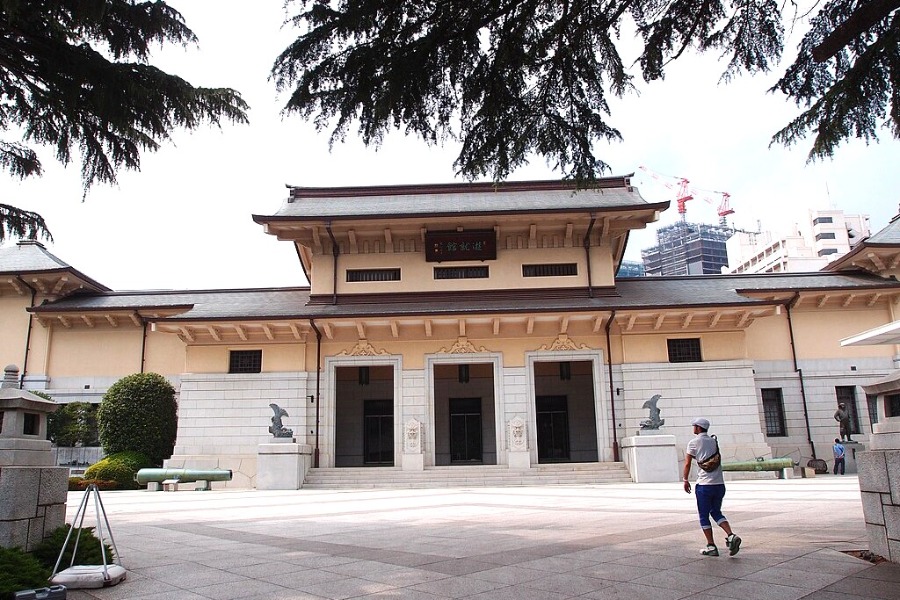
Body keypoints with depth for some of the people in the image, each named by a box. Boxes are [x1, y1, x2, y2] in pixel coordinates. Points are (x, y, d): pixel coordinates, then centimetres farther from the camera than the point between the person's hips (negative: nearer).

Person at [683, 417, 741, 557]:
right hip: (719, 483, 6)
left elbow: (687, 463, -5)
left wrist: (685, 480, 5)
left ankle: (711, 547, 6)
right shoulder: (714, 442, 13)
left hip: (704, 485, -5)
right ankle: (731, 536, -1)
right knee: (716, 512, 19)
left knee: (704, 516, 6)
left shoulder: (693, 443, -4)